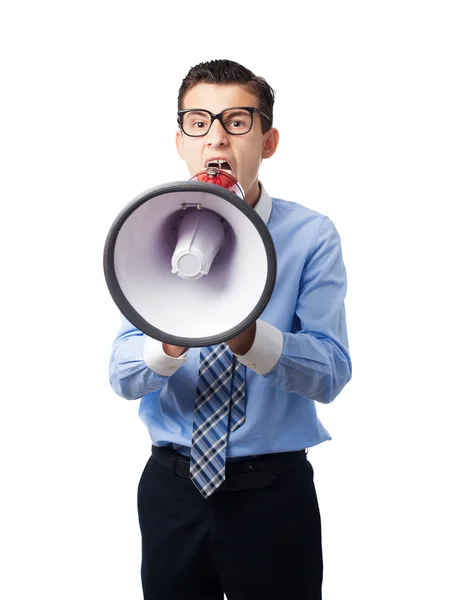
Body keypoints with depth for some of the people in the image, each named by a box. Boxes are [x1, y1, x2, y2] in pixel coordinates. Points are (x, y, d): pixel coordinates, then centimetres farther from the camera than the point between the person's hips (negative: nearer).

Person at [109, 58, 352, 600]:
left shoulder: (311, 236, -7)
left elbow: (331, 371, -17)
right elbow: (121, 375, -9)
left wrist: (247, 335, -36)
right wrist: (168, 344, -31)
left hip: (274, 493, -2)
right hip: (171, 488, 2)